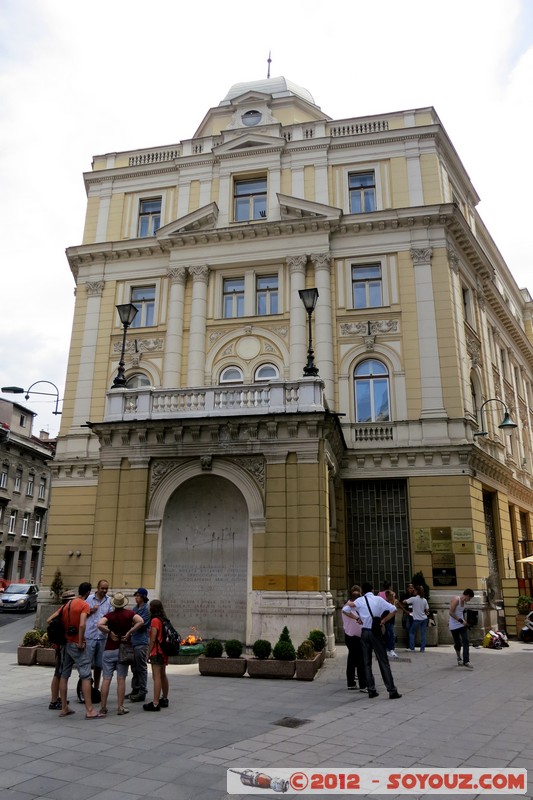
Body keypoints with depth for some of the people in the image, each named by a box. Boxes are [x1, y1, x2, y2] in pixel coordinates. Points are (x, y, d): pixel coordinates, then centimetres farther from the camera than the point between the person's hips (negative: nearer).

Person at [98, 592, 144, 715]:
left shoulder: (110, 615, -3)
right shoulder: (129, 613, -2)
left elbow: (100, 624, -22)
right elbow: (141, 621, -18)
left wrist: (110, 633, -10)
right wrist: (129, 632, -11)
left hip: (109, 650, 0)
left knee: (106, 679, 5)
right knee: (121, 679, 5)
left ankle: (103, 707, 9)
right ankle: (120, 707, 7)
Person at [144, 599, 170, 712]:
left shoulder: (155, 620, -14)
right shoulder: (164, 620, 10)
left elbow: (153, 639, -16)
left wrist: (148, 653, -8)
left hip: (157, 652, -9)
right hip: (164, 652, 9)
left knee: (156, 677, -8)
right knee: (163, 676, 17)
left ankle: (155, 704, -9)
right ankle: (164, 699, 27)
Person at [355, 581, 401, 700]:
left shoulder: (359, 601, 1)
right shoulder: (378, 599, -3)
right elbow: (393, 609, -9)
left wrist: (357, 618, 10)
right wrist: (383, 620, -2)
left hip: (365, 632, 2)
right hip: (375, 632, -2)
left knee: (367, 662, 10)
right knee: (383, 662, 2)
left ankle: (371, 690, 11)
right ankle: (392, 691, 1)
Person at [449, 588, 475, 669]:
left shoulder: (464, 602, 8)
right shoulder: (456, 599, -17)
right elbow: (451, 613, -22)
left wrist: (464, 621, 13)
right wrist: (461, 620, -23)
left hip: (462, 625, 6)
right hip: (454, 626, -6)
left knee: (465, 642, -8)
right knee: (457, 644, 7)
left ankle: (466, 662, -10)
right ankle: (459, 659, 27)